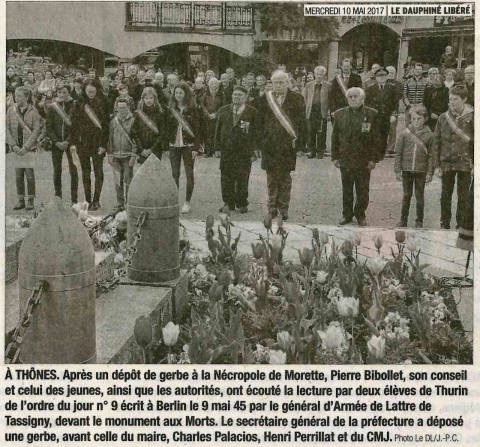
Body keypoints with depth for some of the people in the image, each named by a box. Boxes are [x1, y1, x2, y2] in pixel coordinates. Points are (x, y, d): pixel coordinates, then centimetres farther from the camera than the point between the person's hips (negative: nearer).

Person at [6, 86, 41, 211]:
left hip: (29, 148, -3)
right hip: (16, 148, 3)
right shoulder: (11, 110, 4)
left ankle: (31, 201, 8)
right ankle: (21, 200, 15)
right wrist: (13, 145, -8)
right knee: (18, 175, 6)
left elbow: (36, 130, -8)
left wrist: (26, 147, -14)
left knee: (30, 174, -2)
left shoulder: (33, 111, -4)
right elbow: (7, 128, 3)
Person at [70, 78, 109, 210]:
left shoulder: (102, 104, -1)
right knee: (85, 172, 6)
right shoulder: (80, 104, 6)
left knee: (98, 172, -1)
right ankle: (87, 200, 12)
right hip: (83, 143, 3)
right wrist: (73, 142, 1)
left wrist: (103, 144, -10)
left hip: (97, 142, -3)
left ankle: (96, 200, 4)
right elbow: (74, 124, 7)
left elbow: (106, 125, -4)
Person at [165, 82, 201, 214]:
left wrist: (195, 148, -10)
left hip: (188, 145, -3)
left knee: (189, 173, 2)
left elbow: (197, 129, -4)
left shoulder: (193, 109, -3)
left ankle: (187, 202, 10)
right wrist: (167, 146, 1)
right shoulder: (171, 109, 8)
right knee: (175, 174, 4)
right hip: (174, 145, 3)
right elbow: (167, 127, 9)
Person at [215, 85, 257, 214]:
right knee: (226, 178, 4)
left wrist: (253, 148, -8)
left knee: (242, 178, 2)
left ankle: (242, 204, 15)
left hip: (244, 151, -3)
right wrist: (218, 147, 5)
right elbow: (218, 130, 11)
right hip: (226, 150, 3)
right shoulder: (223, 111, 9)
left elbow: (256, 131, -2)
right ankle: (228, 203, 15)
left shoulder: (252, 112, -1)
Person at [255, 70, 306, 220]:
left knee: (285, 178, 4)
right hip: (270, 144, 1)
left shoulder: (297, 99, 3)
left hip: (288, 144, -1)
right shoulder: (265, 99, 6)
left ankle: (283, 209, 12)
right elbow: (260, 122, 7)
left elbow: (301, 122, 1)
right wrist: (260, 141, 0)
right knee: (271, 178, 6)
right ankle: (272, 209, 13)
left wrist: (300, 143, -5)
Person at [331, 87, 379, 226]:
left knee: (362, 191, 6)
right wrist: (335, 156, 3)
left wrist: (373, 159, -6)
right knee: (346, 190, 10)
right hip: (345, 159, 2)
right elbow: (335, 137, 8)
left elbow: (375, 138, -2)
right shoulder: (339, 114, 6)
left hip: (364, 160, -2)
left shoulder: (371, 114, -2)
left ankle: (360, 215, 21)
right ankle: (347, 215, 23)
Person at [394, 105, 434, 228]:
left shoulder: (429, 135, -3)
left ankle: (419, 221, 21)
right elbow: (398, 152, 1)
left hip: (421, 171, -1)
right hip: (407, 169, 1)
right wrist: (398, 170, -2)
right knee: (406, 195, 9)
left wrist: (430, 172, -5)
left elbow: (431, 155, -1)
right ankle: (403, 220, 19)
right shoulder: (404, 134, -1)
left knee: (420, 196, 9)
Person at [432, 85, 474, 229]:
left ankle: (461, 226, 16)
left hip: (464, 163, -2)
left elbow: (474, 141, -1)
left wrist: (474, 164, -5)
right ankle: (445, 225, 20)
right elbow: (436, 143, 4)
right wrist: (436, 165, 1)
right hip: (447, 163, 2)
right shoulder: (443, 118, 2)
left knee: (463, 196, 6)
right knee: (445, 195, 9)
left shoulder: (471, 117, -4)